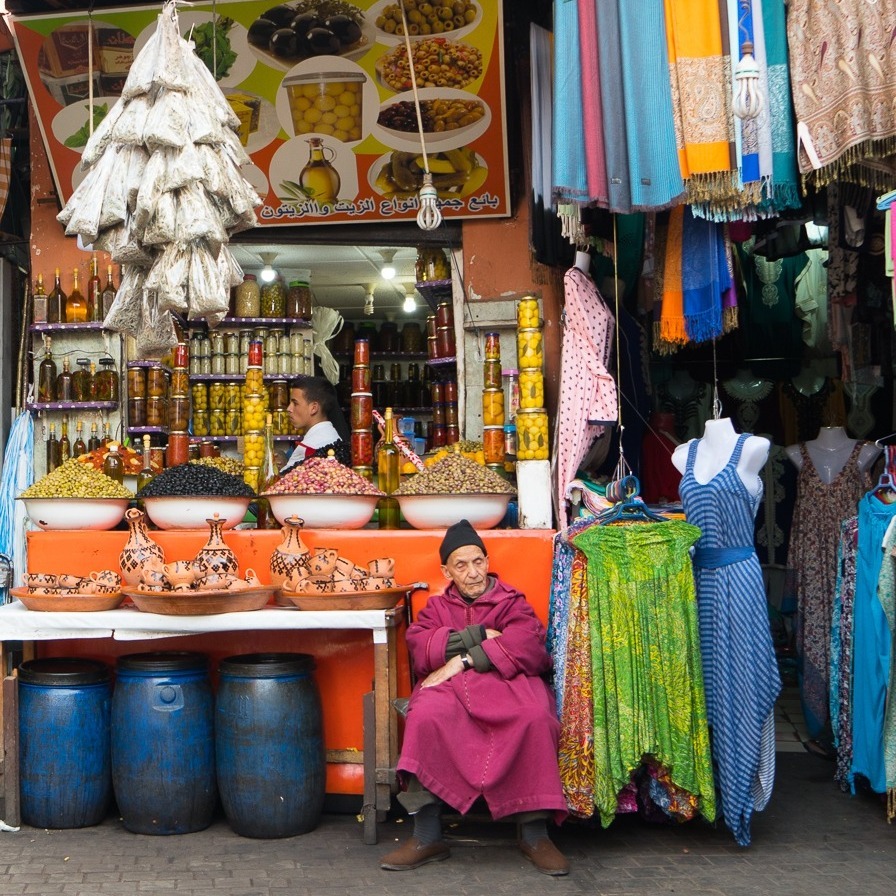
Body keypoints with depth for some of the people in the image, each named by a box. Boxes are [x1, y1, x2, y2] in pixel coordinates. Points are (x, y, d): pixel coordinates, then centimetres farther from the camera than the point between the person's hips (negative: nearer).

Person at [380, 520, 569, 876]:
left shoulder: (512, 602, 16)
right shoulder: (437, 606, 23)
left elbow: (526, 647, -6)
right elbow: (419, 648, 2)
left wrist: (462, 660, -12)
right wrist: (478, 636, -6)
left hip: (506, 683, -1)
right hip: (450, 687, 1)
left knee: (535, 717, -35)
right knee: (426, 715, -34)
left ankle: (534, 834, -21)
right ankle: (427, 837, -26)